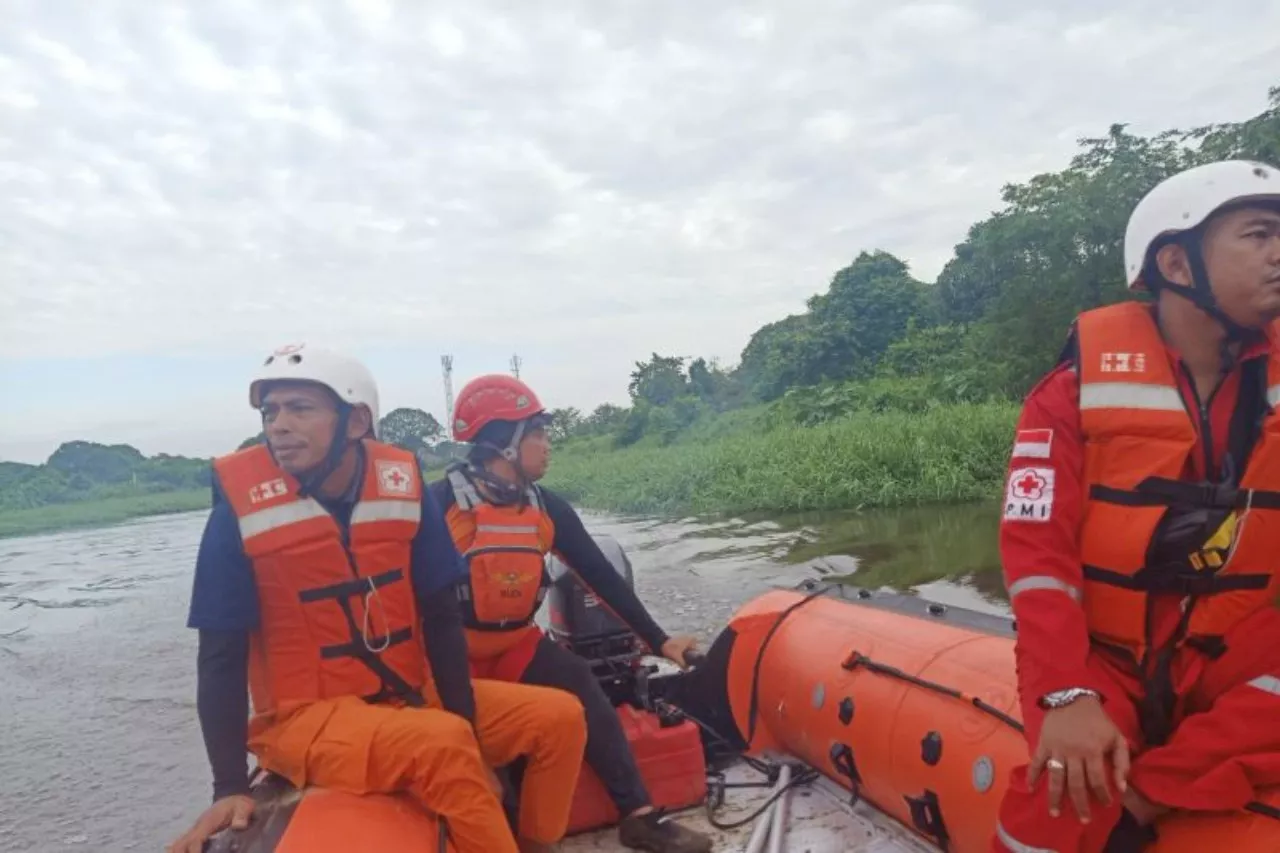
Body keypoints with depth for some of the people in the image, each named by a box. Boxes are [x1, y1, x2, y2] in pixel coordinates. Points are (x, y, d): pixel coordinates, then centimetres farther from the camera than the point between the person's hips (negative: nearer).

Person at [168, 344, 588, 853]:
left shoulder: (401, 483, -6)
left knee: (560, 717, -3)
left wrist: (471, 737, -6)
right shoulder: (243, 502, -14)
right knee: (443, 745, -32)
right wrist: (230, 786, -14)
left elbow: (441, 618, -3)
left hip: (410, 694, 4)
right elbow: (221, 655, -9)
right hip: (308, 716, -4)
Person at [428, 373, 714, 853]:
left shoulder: (546, 507, 0)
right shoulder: (441, 503, -16)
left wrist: (657, 639, 3)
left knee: (581, 685, -17)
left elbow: (601, 576, 3)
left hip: (517, 646, 4)